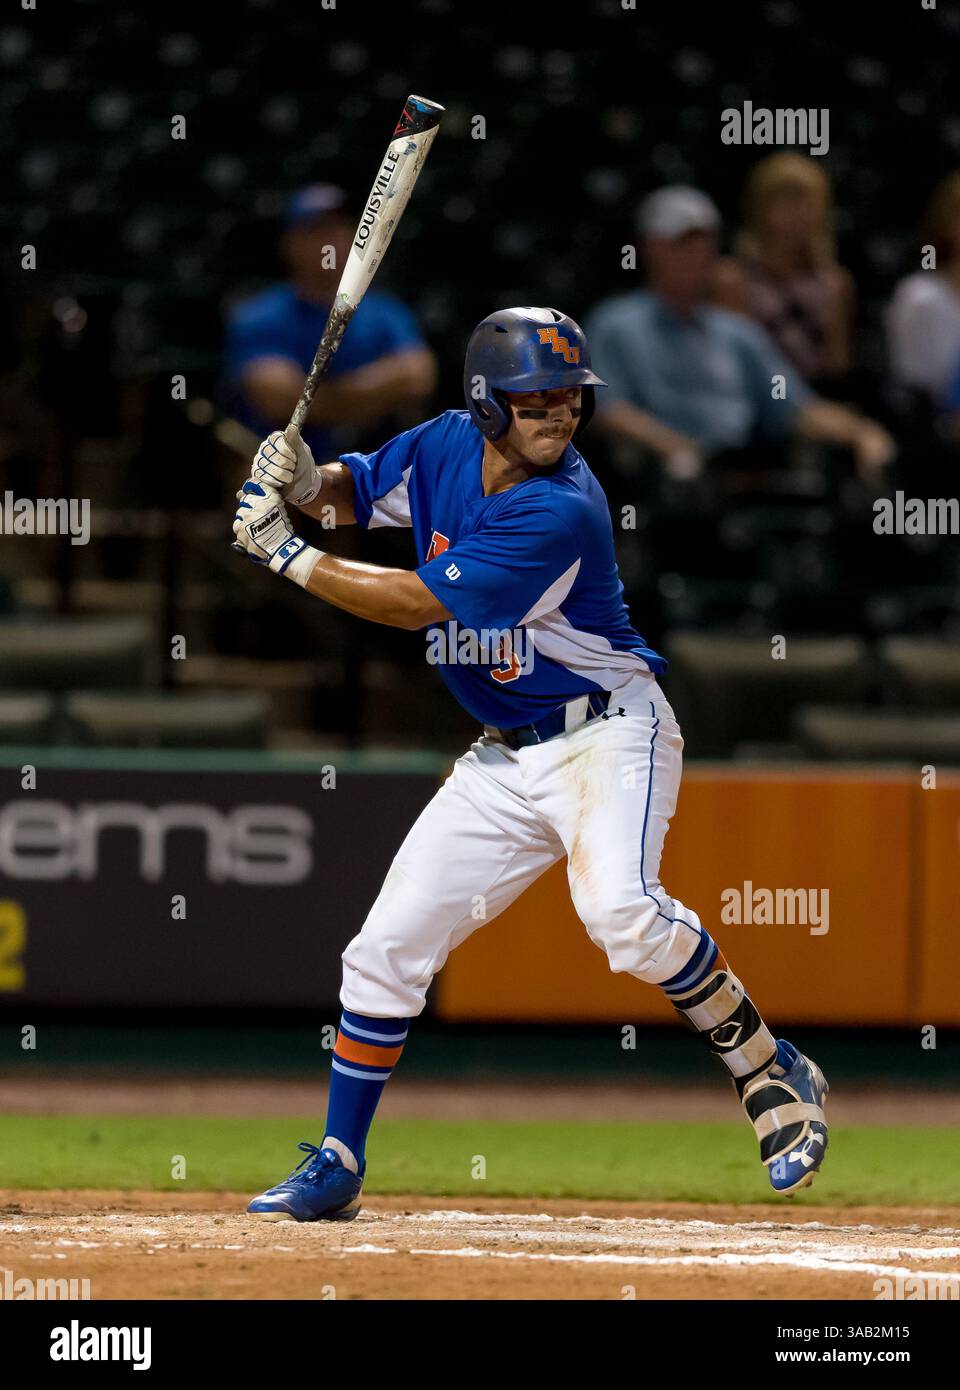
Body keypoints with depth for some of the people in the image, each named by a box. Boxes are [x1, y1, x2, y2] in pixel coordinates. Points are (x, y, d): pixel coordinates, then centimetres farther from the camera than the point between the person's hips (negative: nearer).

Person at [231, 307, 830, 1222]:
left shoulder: (561, 513, -24)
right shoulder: (447, 446, -2)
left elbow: (416, 606, -22)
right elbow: (361, 492, 18)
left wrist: (284, 555, -16)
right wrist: (307, 481, -6)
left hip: (607, 734, -7)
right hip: (505, 760, 7)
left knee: (622, 912, -33)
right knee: (387, 944, 4)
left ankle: (771, 1076, -15)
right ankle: (336, 1167, 16)